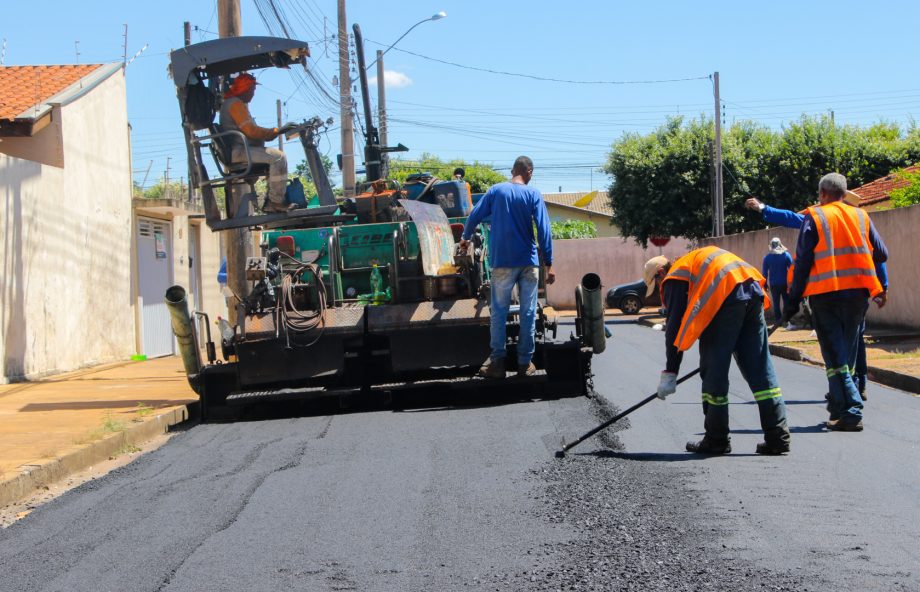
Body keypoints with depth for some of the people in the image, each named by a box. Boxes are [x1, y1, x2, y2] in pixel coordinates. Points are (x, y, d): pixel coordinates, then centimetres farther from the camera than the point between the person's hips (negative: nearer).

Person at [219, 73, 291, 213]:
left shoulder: (229, 103, 25)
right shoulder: (235, 104, -10)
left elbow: (249, 130, 25)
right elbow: (250, 130, -19)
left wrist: (270, 132, 11)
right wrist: (273, 132, -6)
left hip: (233, 153, 11)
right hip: (238, 151, -11)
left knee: (275, 157, 18)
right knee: (279, 157, -20)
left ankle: (270, 202, 9)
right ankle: (277, 201, -20)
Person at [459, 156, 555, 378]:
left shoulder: (496, 191, 2)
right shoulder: (533, 195, -2)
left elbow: (474, 216, 6)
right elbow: (543, 230, -7)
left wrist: (465, 238, 25)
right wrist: (549, 264, -5)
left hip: (503, 262, 0)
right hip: (529, 262, 0)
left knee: (499, 312, 6)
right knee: (528, 312, 6)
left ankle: (497, 362, 2)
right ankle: (525, 363, 8)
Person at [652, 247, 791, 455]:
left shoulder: (674, 277, 13)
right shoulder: (695, 260, 35)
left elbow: (674, 325, 6)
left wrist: (670, 373, 7)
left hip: (726, 294, -7)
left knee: (714, 367, 4)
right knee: (759, 365, 8)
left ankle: (716, 440, 10)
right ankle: (778, 437, 6)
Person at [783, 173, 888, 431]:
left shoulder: (814, 217, 0)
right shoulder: (861, 217, 10)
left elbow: (803, 261, -5)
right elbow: (881, 254, 8)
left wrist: (794, 299, -1)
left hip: (825, 294, -4)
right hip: (858, 293, 4)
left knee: (835, 355, -3)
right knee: (847, 352, 15)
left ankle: (851, 412, -13)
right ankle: (839, 407, 21)